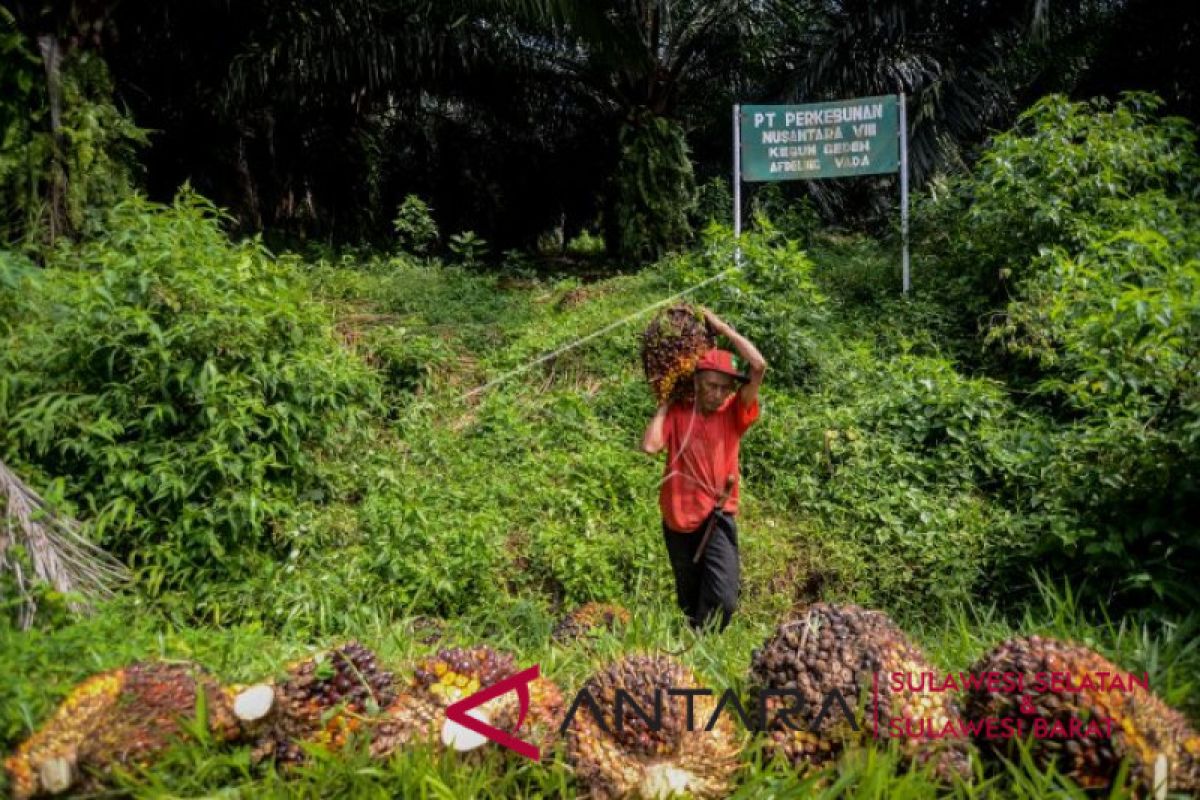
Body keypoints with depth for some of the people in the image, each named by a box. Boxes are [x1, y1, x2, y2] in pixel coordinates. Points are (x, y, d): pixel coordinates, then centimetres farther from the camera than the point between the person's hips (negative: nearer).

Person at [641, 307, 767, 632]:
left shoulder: (734, 414, -2)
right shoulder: (676, 414, -1)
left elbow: (759, 365, -13)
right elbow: (650, 446, -18)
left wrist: (722, 327, -7)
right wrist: (665, 404, -6)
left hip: (717, 520, -1)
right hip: (678, 521, 1)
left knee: (723, 601, -18)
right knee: (689, 603, 18)